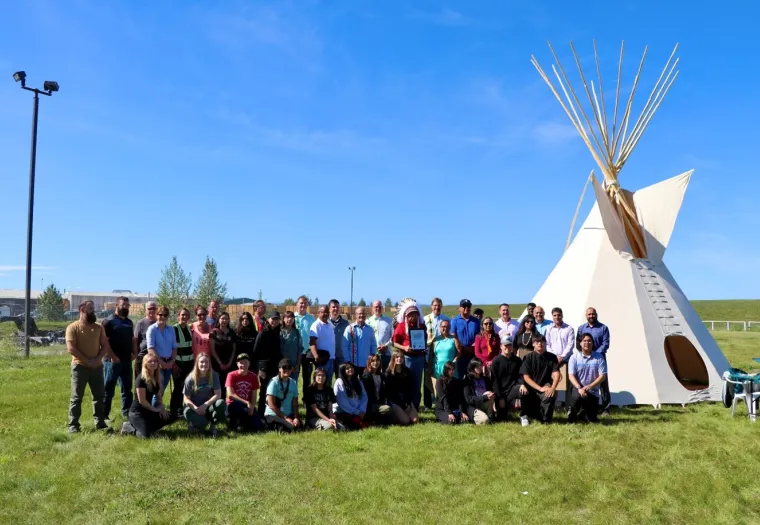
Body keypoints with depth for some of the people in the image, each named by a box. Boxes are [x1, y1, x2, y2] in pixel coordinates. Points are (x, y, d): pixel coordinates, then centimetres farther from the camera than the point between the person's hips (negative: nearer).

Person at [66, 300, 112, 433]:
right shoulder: (73, 327, -4)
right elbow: (71, 348, -12)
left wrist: (97, 359, -9)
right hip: (79, 366, -4)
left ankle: (100, 422, 14)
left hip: (97, 366, 5)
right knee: (76, 397, 0)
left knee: (99, 396, 7)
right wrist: (87, 360, -14)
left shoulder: (98, 327, 11)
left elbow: (105, 346, 8)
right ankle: (73, 425, 7)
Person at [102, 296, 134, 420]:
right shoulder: (109, 321, -6)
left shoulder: (129, 322, 15)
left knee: (127, 388, 12)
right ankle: (104, 414, 4)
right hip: (112, 360, -7)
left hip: (127, 360, 7)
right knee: (108, 389, -1)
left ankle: (127, 412, 21)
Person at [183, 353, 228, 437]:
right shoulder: (190, 378, -8)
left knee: (221, 403, -32)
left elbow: (218, 395, -12)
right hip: (195, 406, -1)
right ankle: (197, 424, -1)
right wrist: (195, 408, -25)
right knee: (187, 412, -36)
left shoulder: (214, 375, -7)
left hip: (209, 405, 1)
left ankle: (213, 426, -8)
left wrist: (205, 405, -25)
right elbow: (186, 399, -7)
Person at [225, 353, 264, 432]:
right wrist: (246, 402, -22)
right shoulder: (232, 375, -8)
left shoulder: (253, 376, 1)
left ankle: (242, 421, 14)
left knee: (259, 427, -14)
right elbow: (230, 394, -16)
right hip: (234, 405, -3)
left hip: (248, 406, 3)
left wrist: (252, 407, -19)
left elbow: (254, 395, 1)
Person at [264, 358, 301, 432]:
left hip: (289, 414, 6)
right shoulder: (274, 382, -10)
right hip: (273, 415, -5)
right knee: (290, 427, -32)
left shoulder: (293, 383, 9)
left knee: (298, 425, -24)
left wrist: (296, 418, -10)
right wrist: (286, 418, -14)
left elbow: (295, 403, 8)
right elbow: (271, 405, -13)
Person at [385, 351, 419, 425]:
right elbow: (387, 391, -7)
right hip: (394, 402, -4)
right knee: (405, 421, -23)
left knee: (414, 420, -17)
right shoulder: (388, 373, -3)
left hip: (406, 401, 4)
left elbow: (411, 388, 11)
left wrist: (408, 401, -4)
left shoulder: (407, 371, 10)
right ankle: (393, 415, 7)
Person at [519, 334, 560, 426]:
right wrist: (540, 388, -19)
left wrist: (553, 388, -26)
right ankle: (524, 416, 10)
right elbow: (526, 377, -8)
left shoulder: (552, 357, 2)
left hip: (545, 385, 0)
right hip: (530, 387, 0)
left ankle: (545, 419, -7)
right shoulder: (528, 357, -3)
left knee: (550, 395, -32)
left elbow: (556, 374, -7)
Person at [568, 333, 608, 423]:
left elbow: (602, 376, -8)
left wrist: (590, 386, -21)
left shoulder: (599, 357, -5)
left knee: (593, 420, 4)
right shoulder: (574, 357, -5)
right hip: (578, 388, -1)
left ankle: (584, 412, 41)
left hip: (593, 391, 2)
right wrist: (579, 388, -24)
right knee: (577, 397, -38)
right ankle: (572, 415, -7)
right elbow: (571, 376, -8)